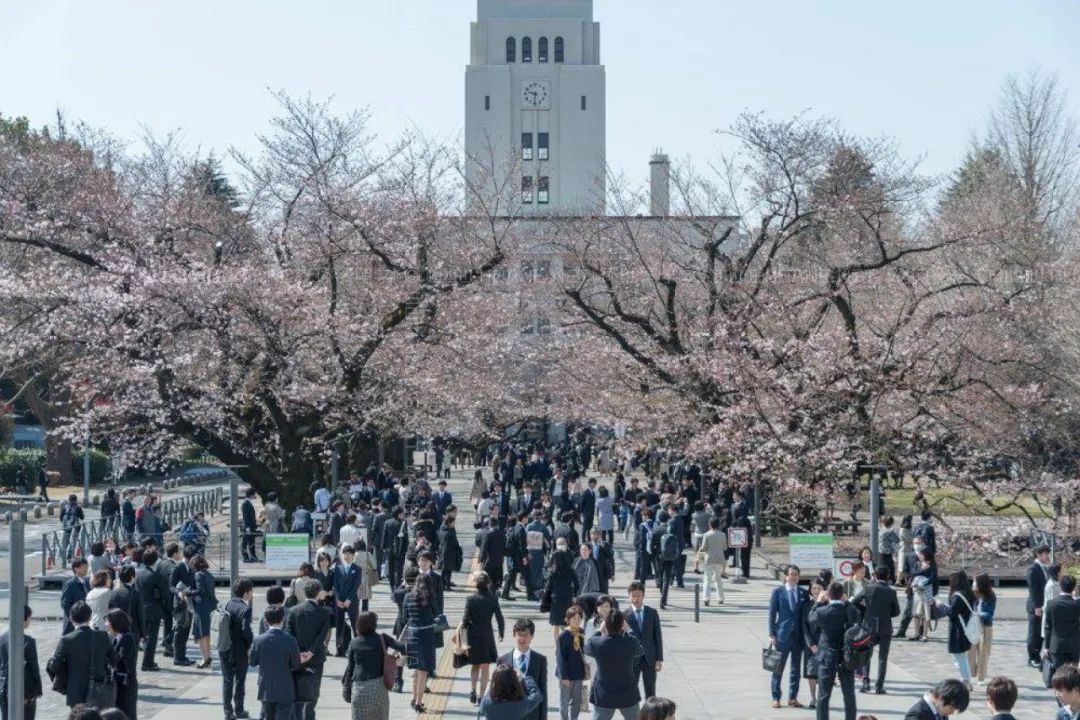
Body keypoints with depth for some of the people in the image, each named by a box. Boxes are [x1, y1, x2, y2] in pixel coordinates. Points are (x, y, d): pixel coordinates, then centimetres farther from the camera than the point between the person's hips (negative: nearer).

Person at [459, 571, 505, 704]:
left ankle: (472, 689, 3)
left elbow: (465, 620, -10)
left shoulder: (471, 599, -8)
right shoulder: (492, 599, -8)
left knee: (475, 665, 19)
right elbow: (500, 619, -6)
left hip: (472, 636, 1)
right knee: (485, 667, 8)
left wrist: (459, 631, 5)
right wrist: (501, 633, 9)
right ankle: (481, 696, 6)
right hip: (487, 635, -1)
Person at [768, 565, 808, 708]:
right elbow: (772, 614, 0)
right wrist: (772, 634, -7)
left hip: (798, 635, 3)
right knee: (778, 668, 2)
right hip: (782, 635, -3)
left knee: (796, 668, 7)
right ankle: (776, 698, 9)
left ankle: (793, 697, 15)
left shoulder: (803, 593, 7)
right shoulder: (778, 592, 1)